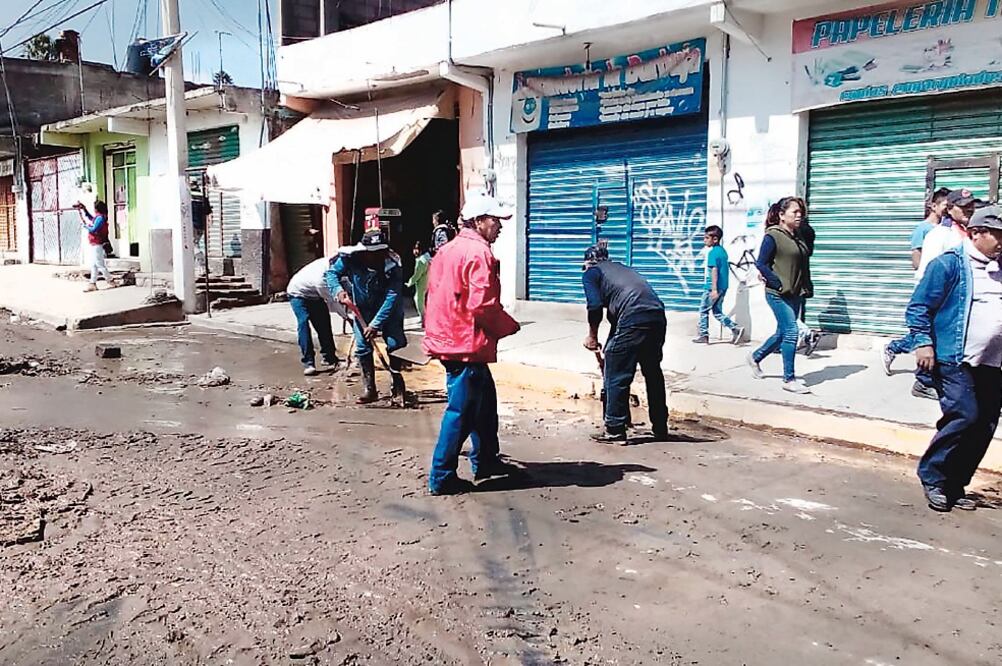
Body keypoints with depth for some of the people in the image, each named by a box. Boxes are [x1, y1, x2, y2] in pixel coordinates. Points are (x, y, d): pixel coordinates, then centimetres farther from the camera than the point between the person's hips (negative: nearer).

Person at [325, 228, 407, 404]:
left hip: (389, 311, -2)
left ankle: (398, 383, 14)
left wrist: (376, 324, -32)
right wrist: (338, 290, -29)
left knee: (395, 344, -9)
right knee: (363, 348, -4)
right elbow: (331, 272, -9)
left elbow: (392, 297, -30)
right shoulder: (350, 258, -24)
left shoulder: (393, 266, -29)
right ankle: (369, 389, 7)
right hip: (362, 309, 2)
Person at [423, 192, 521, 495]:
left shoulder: (449, 248, 14)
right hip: (468, 344, -10)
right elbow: (482, 305, -23)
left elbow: (435, 292, 18)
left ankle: (486, 461, 32)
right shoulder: (479, 253, -15)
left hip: (449, 337, 10)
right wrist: (510, 326, -6)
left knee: (484, 401, 21)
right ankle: (441, 478, 6)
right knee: (462, 411, -1)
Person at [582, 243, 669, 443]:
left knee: (616, 376, 5)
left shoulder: (591, 273, 12)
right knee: (653, 373, 21)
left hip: (633, 320, -7)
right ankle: (660, 428, 32)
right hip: (658, 317, 7)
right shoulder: (622, 268, 32)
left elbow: (595, 305, -6)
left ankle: (615, 431, 11)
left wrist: (592, 335, 10)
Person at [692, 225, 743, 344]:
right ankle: (735, 329, 3)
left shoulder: (712, 252, -14)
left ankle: (703, 335, 12)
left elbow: (714, 270, -21)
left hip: (712, 288, -8)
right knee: (717, 312, 14)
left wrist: (714, 289, -24)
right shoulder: (722, 250, 11)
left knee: (703, 310, 6)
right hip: (723, 287, 8)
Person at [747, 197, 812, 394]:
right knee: (791, 332, -10)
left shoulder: (798, 238, 13)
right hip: (779, 294, -8)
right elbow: (760, 263, -13)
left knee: (783, 332, 15)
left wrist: (805, 288, 5)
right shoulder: (773, 236, -10)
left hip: (795, 294, 8)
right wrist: (779, 284, -16)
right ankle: (789, 379, -3)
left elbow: (803, 264, 19)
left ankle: (755, 357, 37)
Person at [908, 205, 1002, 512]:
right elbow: (919, 306, -8)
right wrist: (923, 343, -15)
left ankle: (955, 485, 18)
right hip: (956, 360, -7)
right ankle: (932, 477, 2)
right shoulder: (950, 263, -6)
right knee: (964, 417, -16)